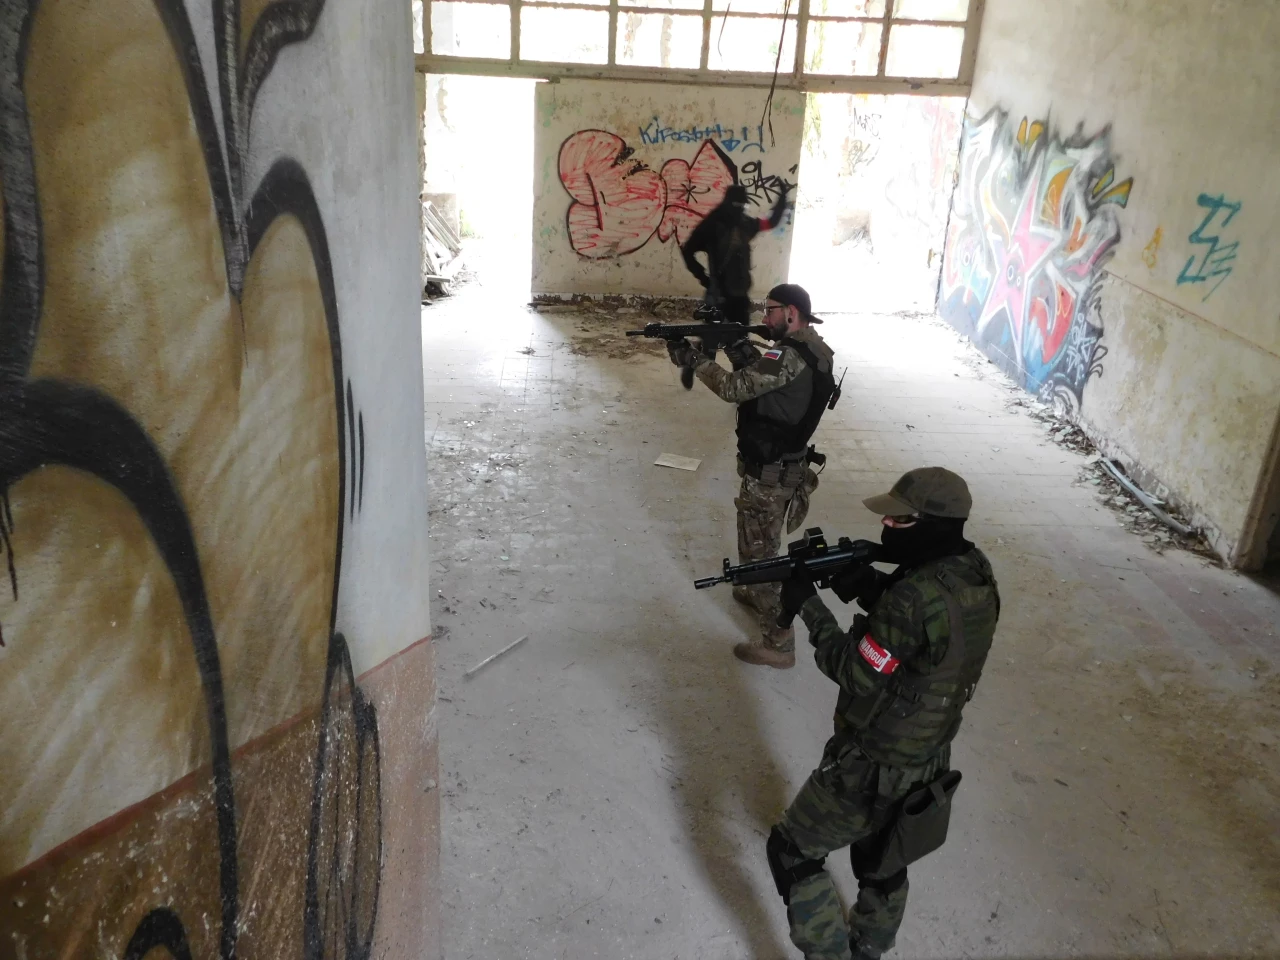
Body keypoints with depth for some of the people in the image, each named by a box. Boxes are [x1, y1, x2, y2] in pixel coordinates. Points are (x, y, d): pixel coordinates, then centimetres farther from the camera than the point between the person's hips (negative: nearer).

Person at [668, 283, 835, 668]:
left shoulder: (791, 355, -26)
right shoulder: (809, 349, 5)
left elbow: (735, 388, -27)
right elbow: (759, 381, 11)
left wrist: (692, 359, -17)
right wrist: (741, 349, -2)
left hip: (769, 475, -10)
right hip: (783, 466, 10)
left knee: (758, 554, 1)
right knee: (760, 543, 30)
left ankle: (778, 644, 9)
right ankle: (758, 593, 53)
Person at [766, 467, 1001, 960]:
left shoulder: (917, 599, -33)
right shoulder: (975, 573, -7)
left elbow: (858, 675, -23)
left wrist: (808, 606, -16)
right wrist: (866, 584, -7)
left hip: (869, 771, -8)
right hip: (928, 762, 8)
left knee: (790, 852, 11)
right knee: (884, 864, 29)